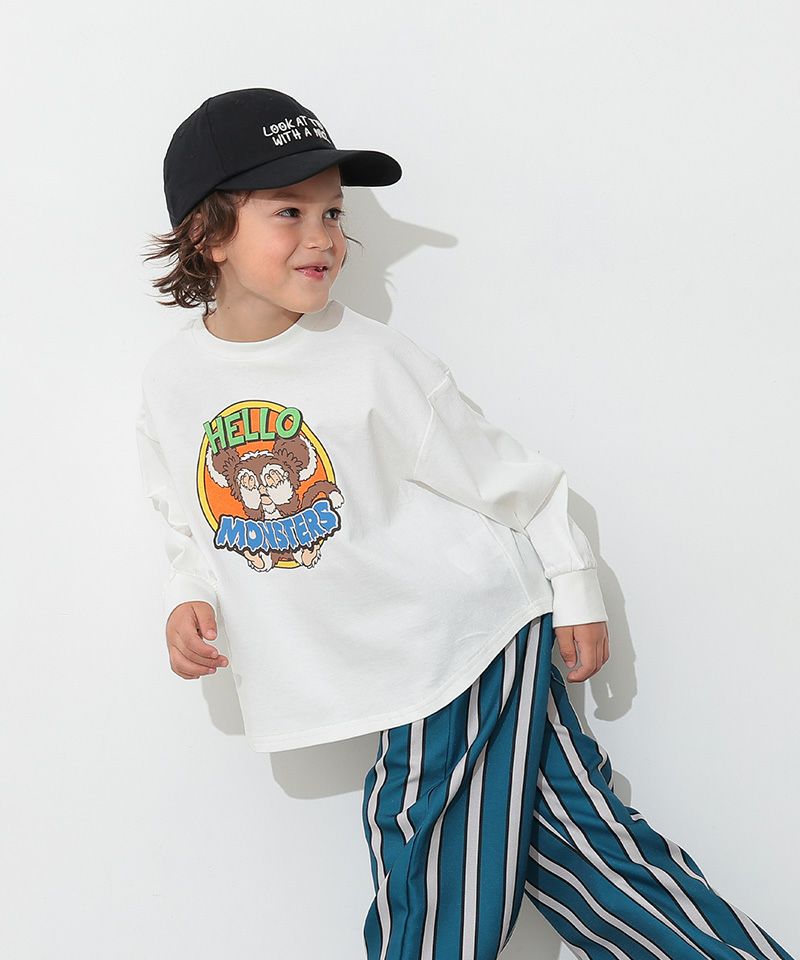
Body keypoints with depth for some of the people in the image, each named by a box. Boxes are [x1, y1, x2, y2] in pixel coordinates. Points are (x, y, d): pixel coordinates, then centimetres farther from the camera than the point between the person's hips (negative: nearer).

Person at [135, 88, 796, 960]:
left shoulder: (371, 360, -13)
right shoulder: (170, 384, 0)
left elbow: (503, 475, -5)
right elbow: (191, 531, 13)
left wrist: (575, 588, 1)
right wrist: (187, 601, -6)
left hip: (468, 634, -4)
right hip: (398, 674, 4)